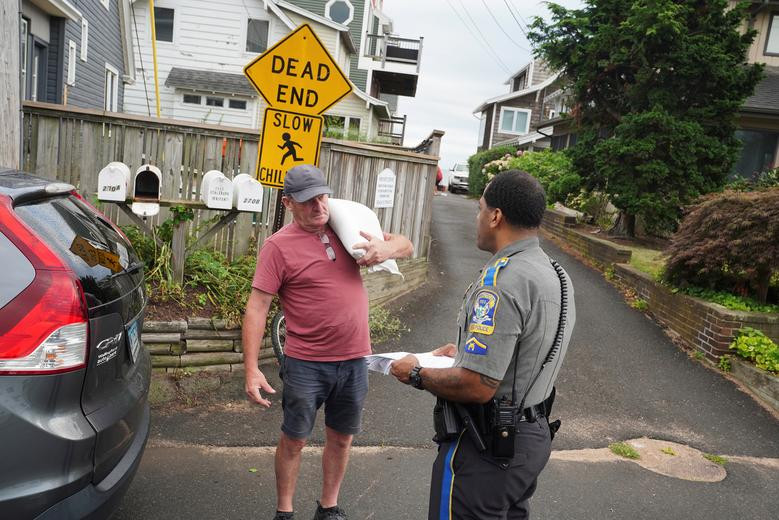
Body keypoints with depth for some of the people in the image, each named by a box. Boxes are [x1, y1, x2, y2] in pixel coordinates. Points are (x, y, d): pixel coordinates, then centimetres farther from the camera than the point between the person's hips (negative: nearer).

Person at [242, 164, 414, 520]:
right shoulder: (278, 246, -11)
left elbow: (407, 246, 10)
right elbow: (256, 308, -13)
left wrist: (387, 248, -14)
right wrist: (252, 370, -20)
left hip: (354, 360, 4)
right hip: (306, 364, -4)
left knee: (341, 439, 18)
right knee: (294, 440, 11)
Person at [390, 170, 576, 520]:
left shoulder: (501, 280, -26)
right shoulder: (555, 274, 5)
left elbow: (476, 386, -29)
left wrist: (417, 374, -13)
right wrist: (469, 352, 18)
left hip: (487, 448, -9)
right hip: (533, 437, 9)